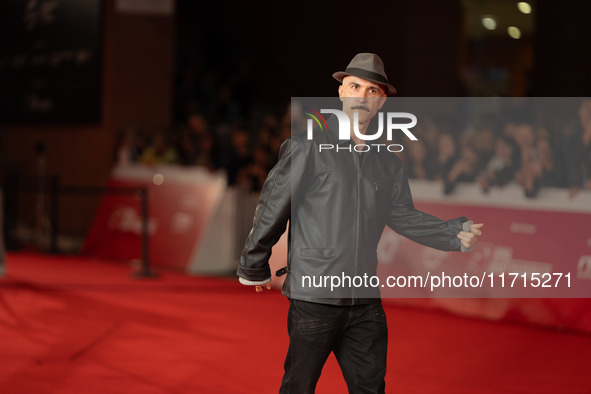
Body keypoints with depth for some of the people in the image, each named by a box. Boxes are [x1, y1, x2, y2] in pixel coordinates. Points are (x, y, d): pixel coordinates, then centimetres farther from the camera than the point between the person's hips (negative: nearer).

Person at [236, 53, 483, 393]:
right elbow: (273, 208, -4)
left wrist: (456, 235, -4)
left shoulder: (388, 163, 11)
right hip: (313, 297, -5)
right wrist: (255, 268, 0)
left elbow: (404, 216, 10)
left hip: (366, 302, 5)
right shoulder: (307, 148, -7)